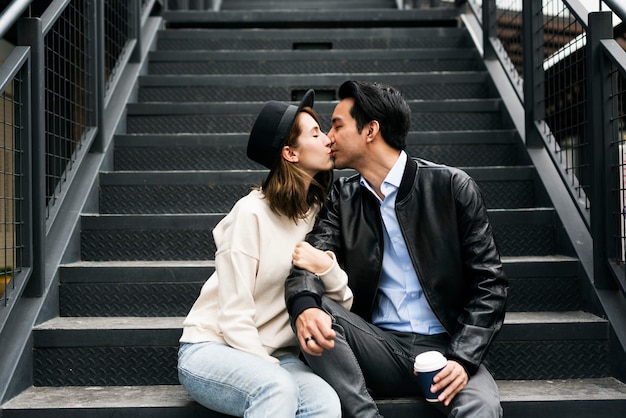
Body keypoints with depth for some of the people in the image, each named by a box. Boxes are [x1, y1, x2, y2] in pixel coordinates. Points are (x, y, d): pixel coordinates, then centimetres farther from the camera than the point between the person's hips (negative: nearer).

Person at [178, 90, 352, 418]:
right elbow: (234, 317, -15)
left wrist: (327, 268, -19)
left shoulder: (318, 212, 5)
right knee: (277, 389, -36)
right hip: (211, 348, -4)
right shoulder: (252, 213, -13)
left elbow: (344, 306, -1)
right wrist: (271, 371, -20)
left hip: (275, 356, 5)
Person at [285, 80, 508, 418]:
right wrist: (304, 307, -30)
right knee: (311, 312, -25)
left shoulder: (451, 186, -3)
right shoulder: (343, 197, 8)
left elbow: (488, 282, -4)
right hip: (378, 348, 4)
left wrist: (463, 359, -16)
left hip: (444, 348, -4)